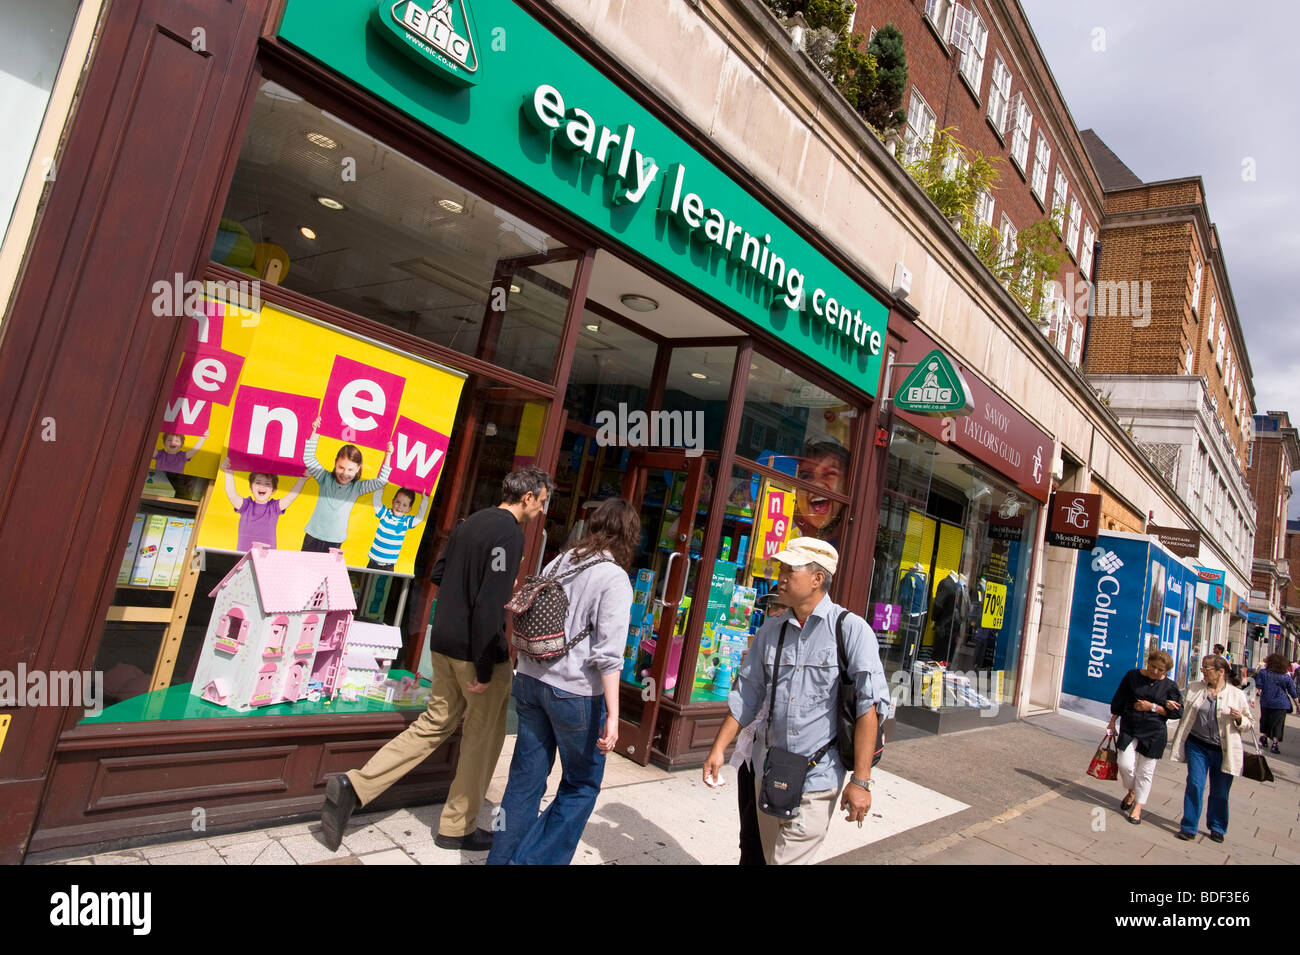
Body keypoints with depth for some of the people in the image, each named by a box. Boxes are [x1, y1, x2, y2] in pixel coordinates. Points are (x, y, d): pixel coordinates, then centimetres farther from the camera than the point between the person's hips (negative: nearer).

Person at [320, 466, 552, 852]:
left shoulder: (471, 522, 10)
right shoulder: (509, 533, -17)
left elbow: (437, 574, 17)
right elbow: (489, 603, -24)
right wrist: (484, 668, -19)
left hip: (444, 643, 8)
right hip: (478, 651, -8)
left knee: (434, 724, 17)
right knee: (483, 736, 9)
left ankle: (352, 786, 10)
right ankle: (457, 828, 22)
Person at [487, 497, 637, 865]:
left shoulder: (558, 563, 8)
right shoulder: (615, 579, -13)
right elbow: (608, 654, -18)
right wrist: (612, 714, -15)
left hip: (530, 680, 7)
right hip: (574, 692, -6)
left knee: (526, 777, 16)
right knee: (582, 784, 12)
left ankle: (502, 857, 24)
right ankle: (536, 859, 12)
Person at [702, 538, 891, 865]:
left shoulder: (851, 629, -11)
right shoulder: (770, 631, 5)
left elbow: (870, 705, -14)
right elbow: (746, 696, 12)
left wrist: (860, 780, -17)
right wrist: (719, 748, 7)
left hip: (817, 778, -5)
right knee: (770, 857, 18)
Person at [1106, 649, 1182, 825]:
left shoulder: (1169, 686, 0)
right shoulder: (1133, 676, 1)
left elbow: (1176, 712, -1)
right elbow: (1119, 700, 8)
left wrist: (1153, 707, -11)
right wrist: (1113, 721, 11)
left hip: (1154, 733, 0)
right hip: (1129, 729, 1)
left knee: (1145, 771, 4)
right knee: (1125, 765, -7)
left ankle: (1138, 807, 19)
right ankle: (1131, 792, 24)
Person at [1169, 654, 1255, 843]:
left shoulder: (1237, 695, 1)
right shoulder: (1193, 688, 4)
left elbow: (1249, 726, 6)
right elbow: (1182, 712, 15)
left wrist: (1239, 719, -15)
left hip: (1224, 750, -1)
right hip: (1197, 746, 1)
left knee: (1220, 792, 10)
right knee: (1195, 785, -5)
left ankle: (1217, 828, 30)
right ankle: (1189, 827, 6)